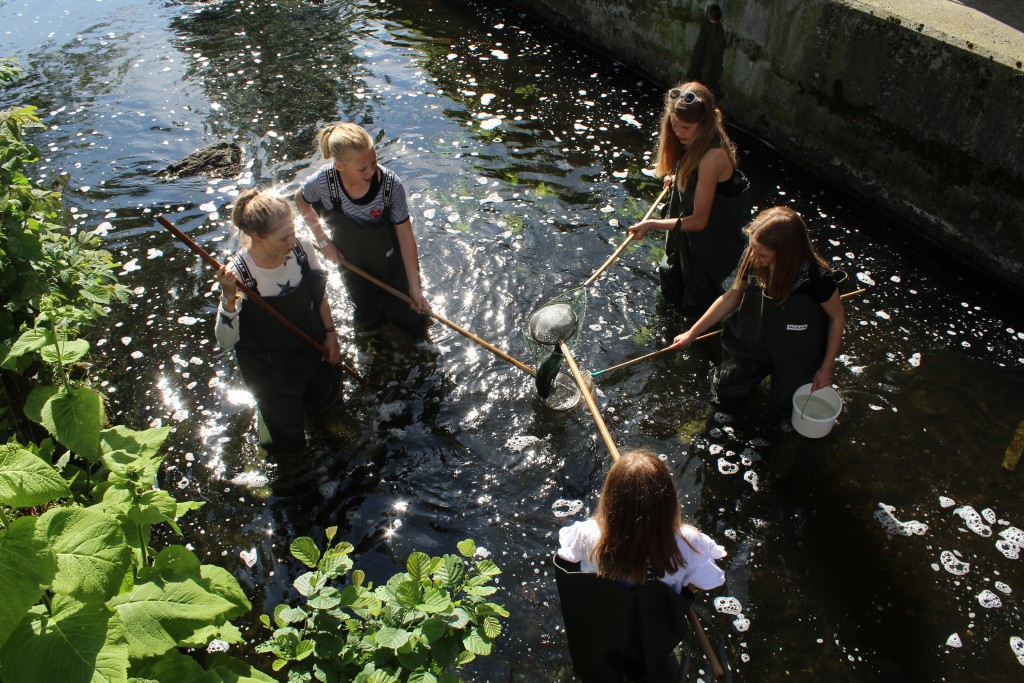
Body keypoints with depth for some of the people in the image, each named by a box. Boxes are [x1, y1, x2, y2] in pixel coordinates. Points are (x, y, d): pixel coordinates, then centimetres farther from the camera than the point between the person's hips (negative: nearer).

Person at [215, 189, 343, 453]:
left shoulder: (302, 248, -21)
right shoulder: (237, 274, -31)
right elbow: (226, 342, -27)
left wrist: (330, 335, 4)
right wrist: (229, 298, -42)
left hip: (313, 351, 4)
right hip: (270, 369, -3)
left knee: (324, 403, 27)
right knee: (288, 441, 13)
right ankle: (268, 405, 43)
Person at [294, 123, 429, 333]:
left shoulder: (391, 185, -33)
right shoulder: (322, 182, -30)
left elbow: (405, 235, -23)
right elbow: (301, 200, -4)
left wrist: (414, 286, -19)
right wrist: (323, 240, -6)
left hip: (391, 262, -1)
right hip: (351, 261, 1)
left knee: (411, 321, 17)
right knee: (368, 323, 24)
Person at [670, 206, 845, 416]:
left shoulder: (816, 277, -35)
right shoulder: (751, 259, -24)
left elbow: (837, 317, -16)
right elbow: (731, 297, -6)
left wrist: (826, 368, -9)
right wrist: (692, 333, -3)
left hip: (796, 355, -3)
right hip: (755, 343, 4)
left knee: (781, 407, 9)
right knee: (726, 393, 10)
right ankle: (765, 367, 33)